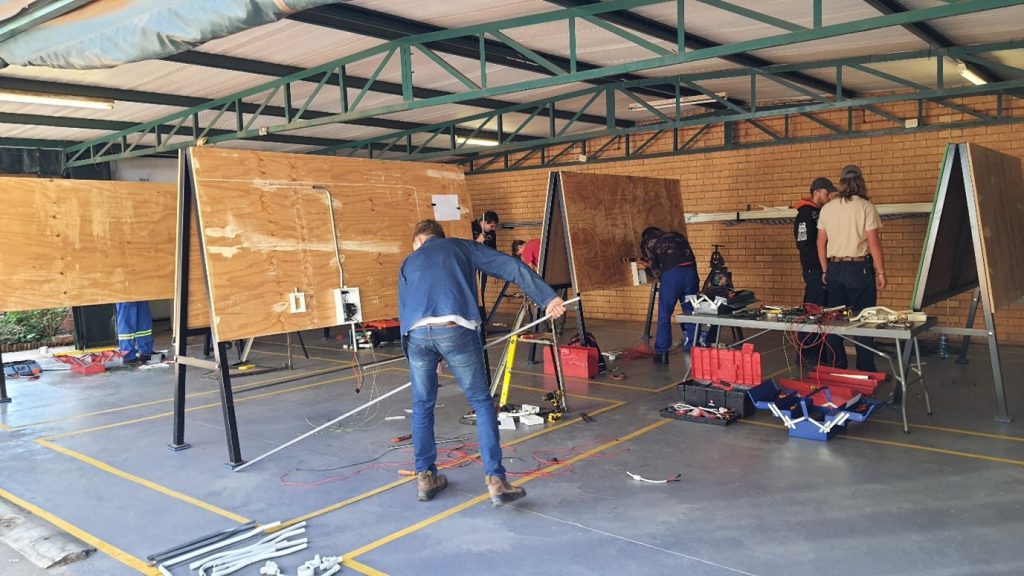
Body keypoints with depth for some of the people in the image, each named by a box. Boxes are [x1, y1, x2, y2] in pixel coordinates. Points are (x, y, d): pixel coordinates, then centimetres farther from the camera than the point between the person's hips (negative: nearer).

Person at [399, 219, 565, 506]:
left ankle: (425, 477, 27)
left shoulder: (408, 263, 29)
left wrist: (412, 350, 36)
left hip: (416, 334, 3)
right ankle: (495, 480, 4)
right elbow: (512, 267, 13)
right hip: (455, 331, -2)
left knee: (422, 407, 20)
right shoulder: (462, 247, 23)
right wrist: (548, 298, 13)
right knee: (482, 404, 8)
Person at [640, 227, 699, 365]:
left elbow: (653, 268, 9)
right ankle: (692, 350, 16)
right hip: (690, 271, 4)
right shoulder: (677, 236, 31)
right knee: (691, 313, 13)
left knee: (664, 315, 4)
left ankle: (661, 353, 4)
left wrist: (660, 279, 23)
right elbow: (691, 257, 24)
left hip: (671, 274, -3)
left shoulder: (648, 243, 20)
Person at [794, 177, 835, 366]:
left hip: (825, 269, 9)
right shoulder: (805, 214, -10)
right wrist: (822, 263, -16)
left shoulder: (822, 212, 17)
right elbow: (804, 245, -17)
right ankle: (806, 354, 2)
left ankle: (822, 353, 19)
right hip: (814, 270, -9)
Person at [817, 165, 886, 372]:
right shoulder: (865, 207, -7)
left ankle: (837, 368, 15)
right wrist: (881, 272, -1)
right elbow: (874, 243, -9)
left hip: (834, 268, 4)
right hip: (859, 268, -4)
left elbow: (821, 243, 9)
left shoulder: (827, 208, 6)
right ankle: (865, 370, 5)